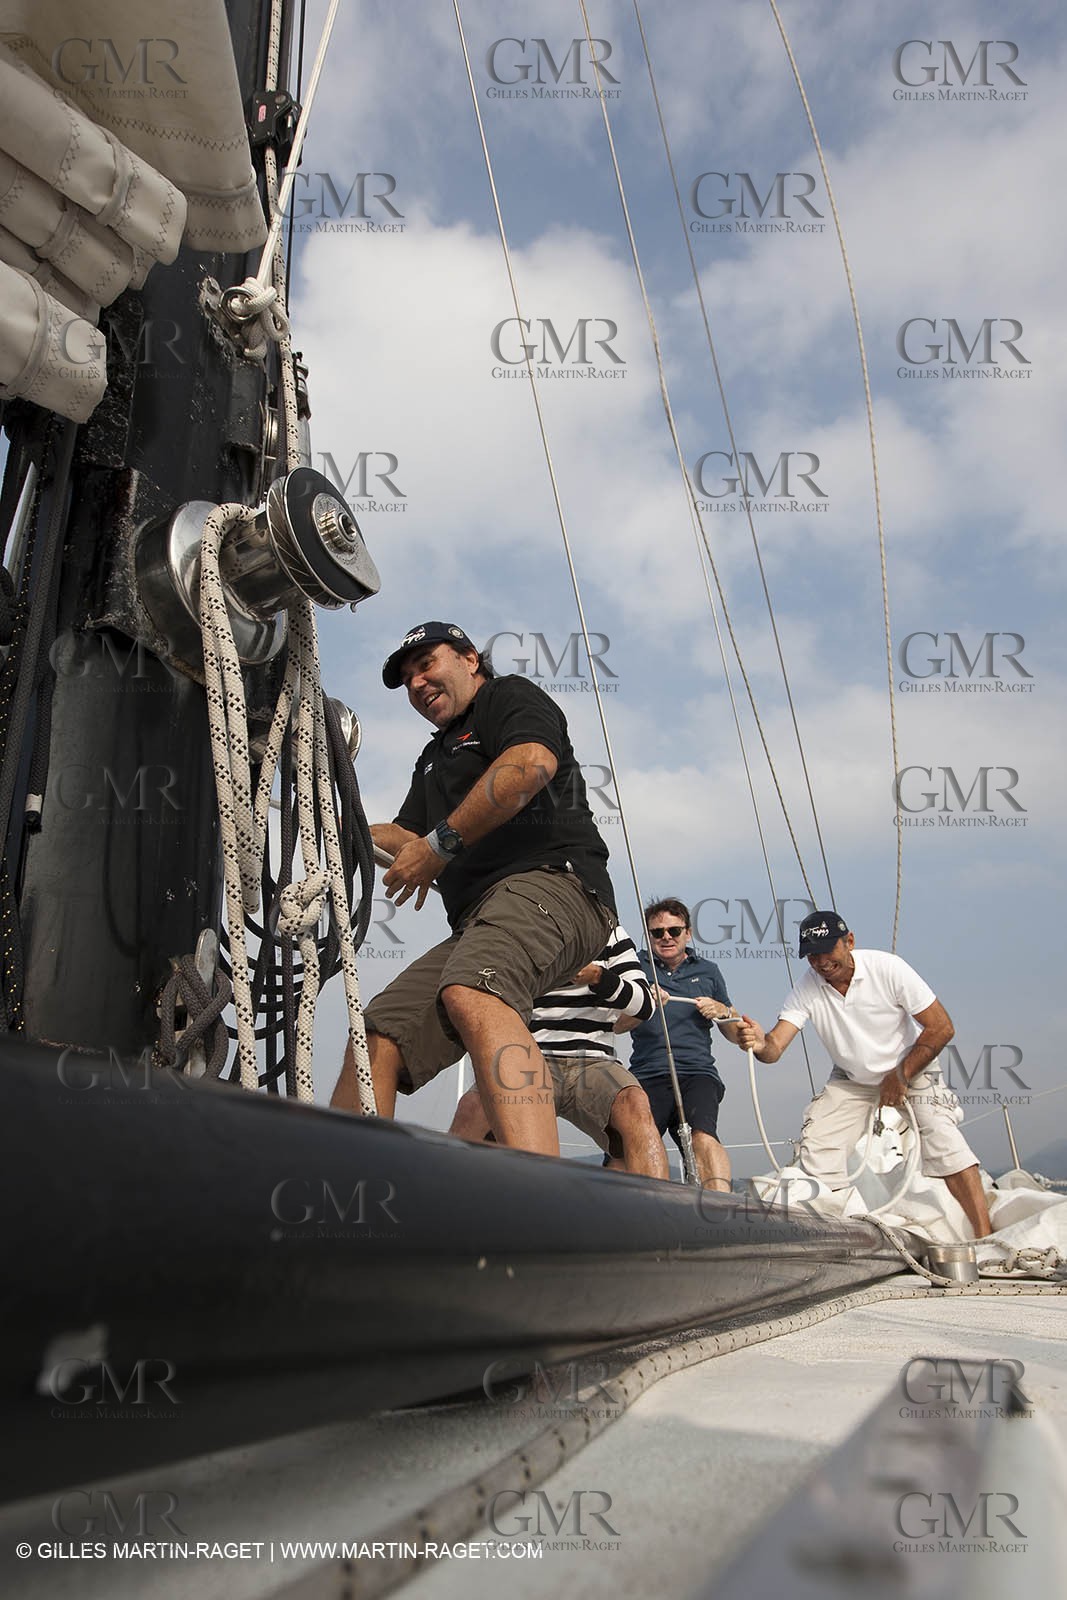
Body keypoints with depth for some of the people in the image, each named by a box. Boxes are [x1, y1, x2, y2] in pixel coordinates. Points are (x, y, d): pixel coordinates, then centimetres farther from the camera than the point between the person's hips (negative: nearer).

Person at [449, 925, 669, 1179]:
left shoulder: (611, 935, 14)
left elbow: (645, 1005, 4)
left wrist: (597, 976, -12)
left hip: (593, 1061, 0)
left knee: (635, 1105, -35)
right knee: (473, 1106, -31)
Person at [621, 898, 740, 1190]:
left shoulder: (707, 971, 23)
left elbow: (736, 1034, 28)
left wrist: (721, 1011, 6)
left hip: (697, 1071, 1)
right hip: (647, 1075, -1)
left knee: (703, 1137, -30)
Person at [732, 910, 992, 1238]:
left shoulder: (888, 968, -23)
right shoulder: (805, 990, -17)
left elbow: (942, 1028, -17)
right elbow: (776, 1045, -27)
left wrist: (900, 1076, -16)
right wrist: (759, 1044, -52)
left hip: (912, 1072, -3)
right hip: (851, 1083, 3)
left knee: (941, 1137, -22)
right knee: (816, 1146, -11)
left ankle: (984, 1237, -16)